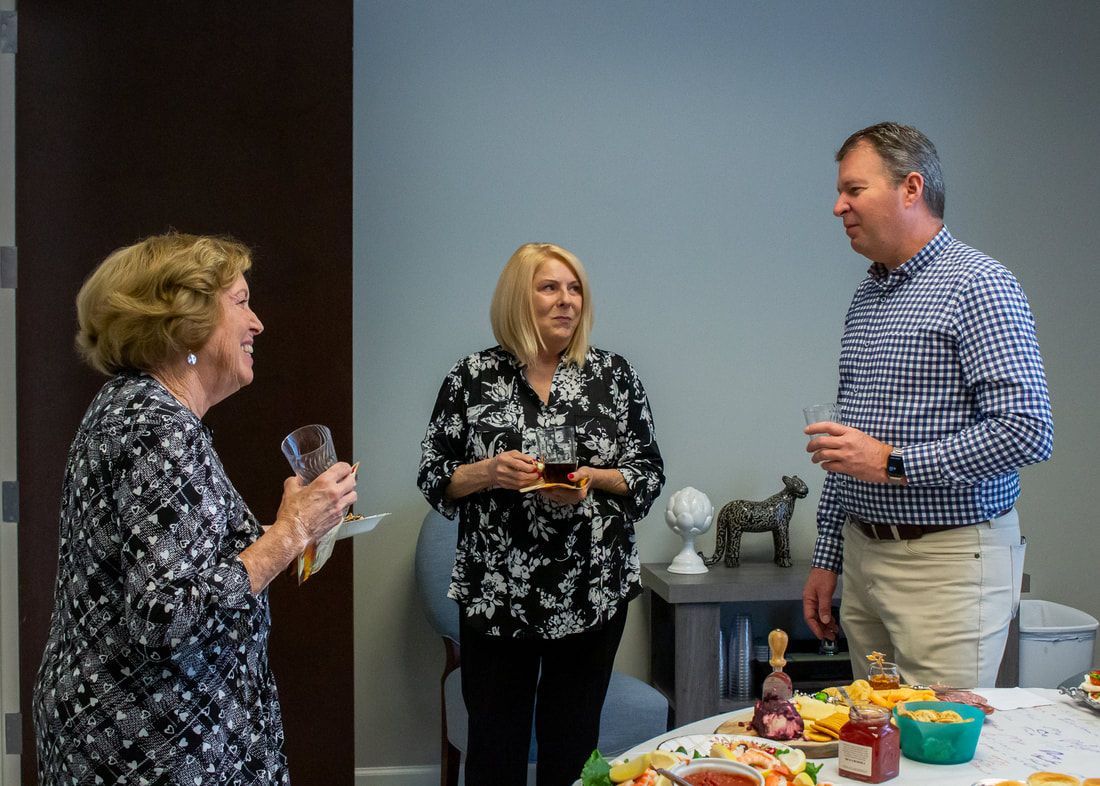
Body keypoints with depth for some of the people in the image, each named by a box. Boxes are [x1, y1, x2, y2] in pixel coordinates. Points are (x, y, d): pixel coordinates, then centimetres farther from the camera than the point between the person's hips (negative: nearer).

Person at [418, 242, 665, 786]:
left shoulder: (614, 375, 3)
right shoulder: (472, 378, 0)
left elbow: (649, 475, 4)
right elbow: (432, 478, 3)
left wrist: (594, 478, -14)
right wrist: (489, 472, -16)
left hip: (593, 593, 1)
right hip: (496, 594, -1)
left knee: (573, 741, 11)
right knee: (496, 741, 7)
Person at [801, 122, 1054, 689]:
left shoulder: (976, 285, -10)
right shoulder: (865, 297, 16)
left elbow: (1027, 430, -19)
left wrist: (893, 462, -18)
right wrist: (826, 558, 17)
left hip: (947, 561, -7)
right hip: (862, 557, 7)